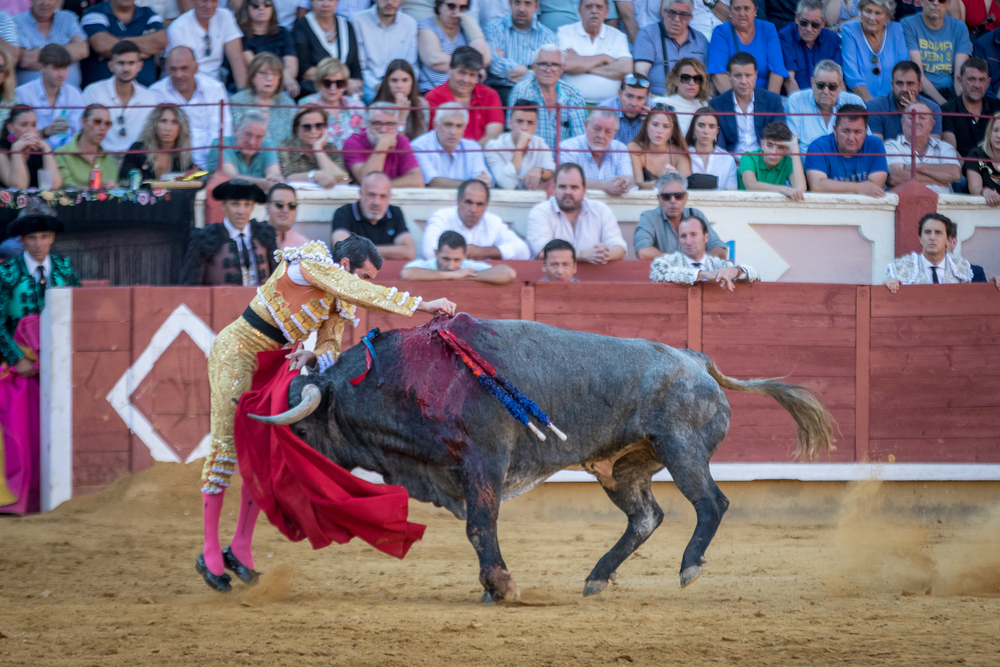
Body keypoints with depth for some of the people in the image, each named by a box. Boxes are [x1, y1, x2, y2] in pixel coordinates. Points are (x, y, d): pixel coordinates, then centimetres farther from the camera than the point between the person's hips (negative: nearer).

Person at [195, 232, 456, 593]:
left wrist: (312, 358, -22)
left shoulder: (338, 302, 7)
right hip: (235, 350, -9)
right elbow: (363, 293, -30)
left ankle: (240, 548, 10)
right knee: (226, 445, -8)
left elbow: (331, 349, 3)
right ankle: (210, 553, -3)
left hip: (269, 362, 9)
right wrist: (422, 305, -31)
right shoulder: (310, 265, -19)